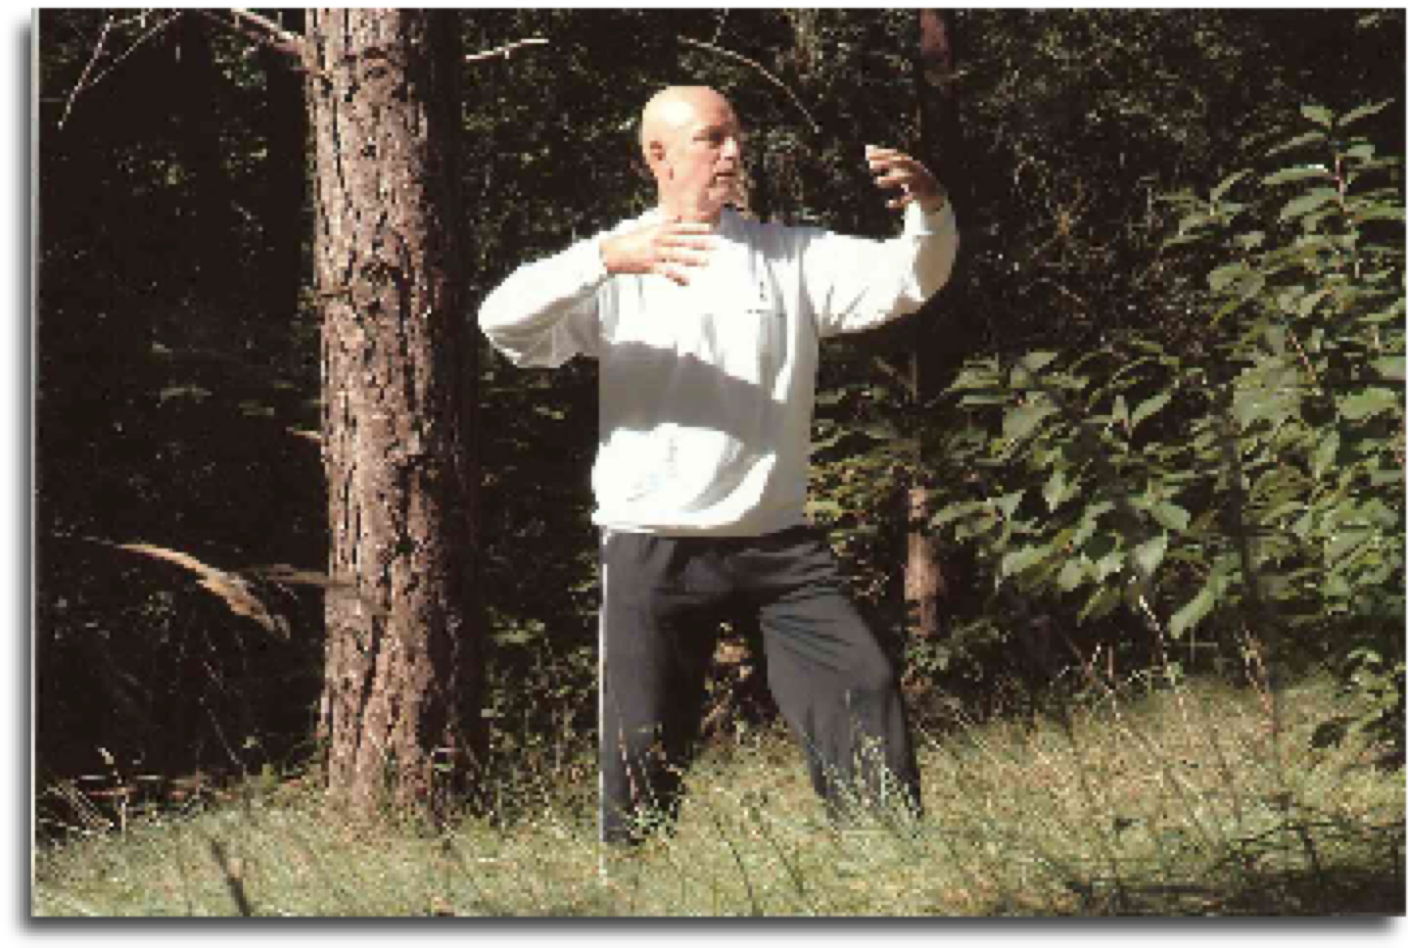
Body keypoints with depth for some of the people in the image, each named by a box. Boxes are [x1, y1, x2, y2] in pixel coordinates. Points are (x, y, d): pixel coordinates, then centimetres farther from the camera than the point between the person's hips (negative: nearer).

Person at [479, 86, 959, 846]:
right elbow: (504, 321, -14)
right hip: (654, 547, -2)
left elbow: (905, 279, 0)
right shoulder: (614, 269, 1)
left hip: (778, 542, 2)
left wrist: (930, 214, -22)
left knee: (865, 690, -8)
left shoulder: (789, 256, 10)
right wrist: (607, 258, -29)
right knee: (643, 753, 0)